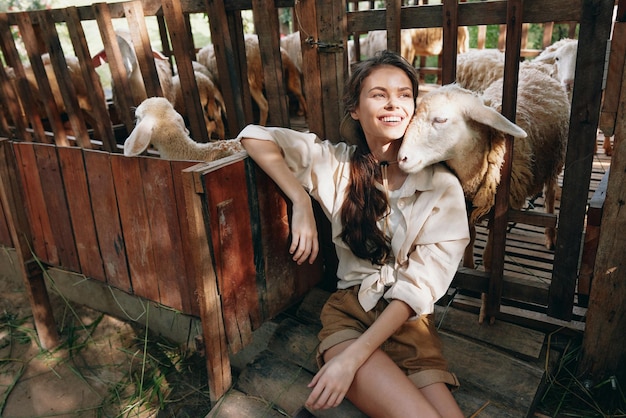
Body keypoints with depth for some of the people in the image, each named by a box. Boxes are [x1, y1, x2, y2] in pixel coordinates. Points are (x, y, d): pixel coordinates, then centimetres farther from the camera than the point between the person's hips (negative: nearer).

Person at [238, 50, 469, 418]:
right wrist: (302, 203, -14)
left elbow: (419, 285, -10)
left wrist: (352, 358, -20)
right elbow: (254, 136, 0)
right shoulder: (337, 162, 0)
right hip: (349, 312, -1)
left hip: (408, 322, 2)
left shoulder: (443, 187, -5)